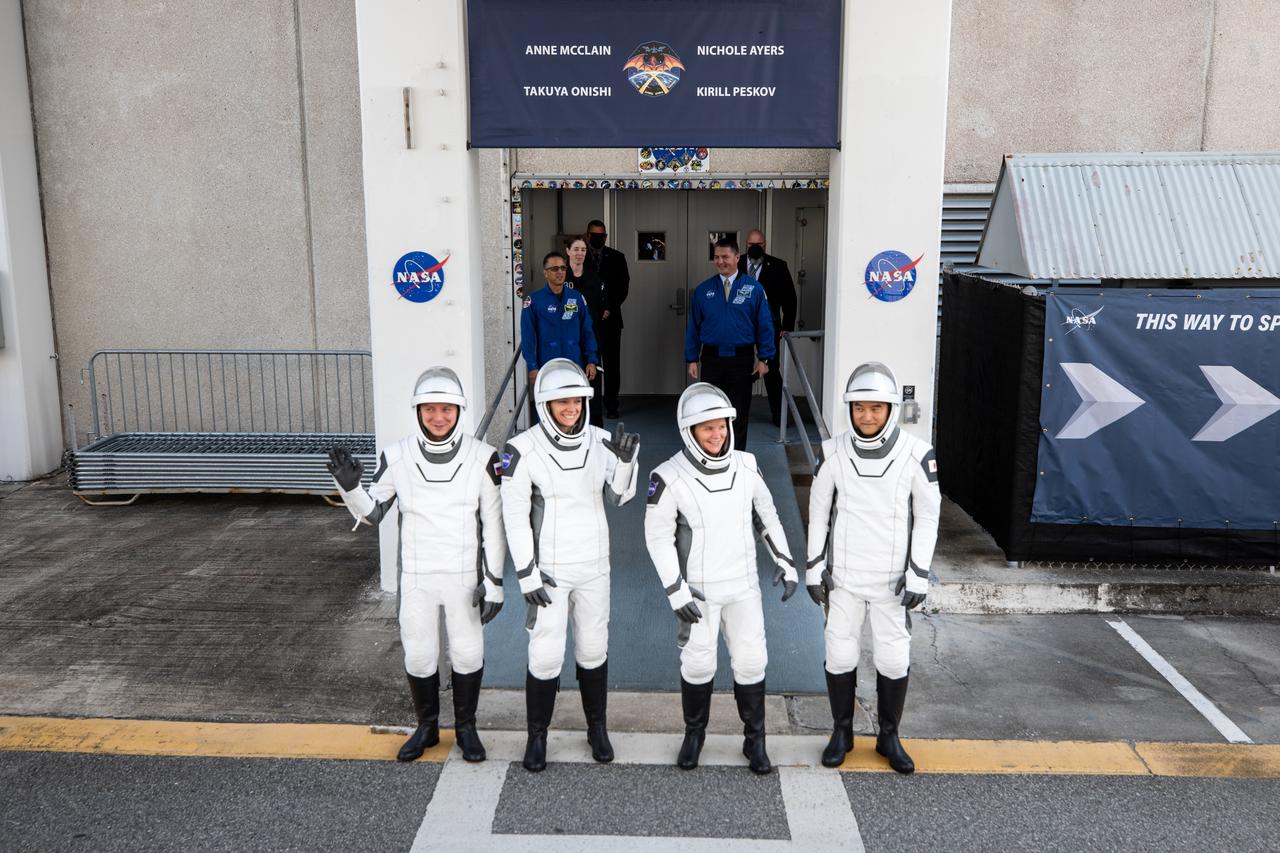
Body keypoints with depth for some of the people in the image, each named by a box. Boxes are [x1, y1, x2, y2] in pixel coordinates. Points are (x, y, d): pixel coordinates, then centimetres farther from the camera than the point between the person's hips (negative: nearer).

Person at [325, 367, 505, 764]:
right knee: (418, 655, 12)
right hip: (416, 576, 1)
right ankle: (427, 726, 35)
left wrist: (493, 581, -7)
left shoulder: (481, 457, -11)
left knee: (468, 653, 11)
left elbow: (494, 524, -6)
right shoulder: (397, 456, -7)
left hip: (465, 576, -1)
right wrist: (349, 484, -18)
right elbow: (370, 513, 1)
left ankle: (466, 727, 33)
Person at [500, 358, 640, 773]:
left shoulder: (599, 441, -5)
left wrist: (626, 459, -21)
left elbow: (619, 497, -4)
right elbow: (515, 517, -13)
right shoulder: (523, 450, -17)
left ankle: (597, 728, 34)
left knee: (594, 649, 15)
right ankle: (537, 735, 23)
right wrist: (526, 575, -13)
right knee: (545, 656, 1)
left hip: (594, 565, 4)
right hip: (548, 568, -3)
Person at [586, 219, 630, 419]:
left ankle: (611, 406, 8)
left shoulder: (616, 257, 9)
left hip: (609, 318, 1)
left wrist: (610, 309, -6)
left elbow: (623, 286, 4)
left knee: (612, 364, 1)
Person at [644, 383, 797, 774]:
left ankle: (754, 740, 26)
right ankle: (694, 734, 33)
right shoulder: (670, 477, -18)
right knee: (697, 664, 10)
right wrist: (675, 592, -16)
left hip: (743, 585, 3)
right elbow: (658, 537, -13)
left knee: (750, 662, 8)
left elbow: (767, 515, 8)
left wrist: (785, 562, 5)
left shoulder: (745, 466, -6)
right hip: (697, 589, -3)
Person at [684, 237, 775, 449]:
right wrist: (691, 359, 2)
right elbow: (693, 327, 6)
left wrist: (764, 358, -5)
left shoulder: (753, 288, -1)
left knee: (739, 413, 7)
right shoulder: (703, 290, 4)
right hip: (712, 359, 1)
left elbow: (764, 325, 0)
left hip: (742, 360, -1)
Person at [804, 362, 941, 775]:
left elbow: (927, 516, -4)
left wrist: (919, 574, -7)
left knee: (894, 659, 7)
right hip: (842, 575, 1)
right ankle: (842, 732, 28)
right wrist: (814, 566, 2)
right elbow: (819, 511, 3)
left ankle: (889, 737, 27)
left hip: (892, 579, -1)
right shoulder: (833, 452, -6)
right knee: (839, 655, 9)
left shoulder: (916, 455, -11)